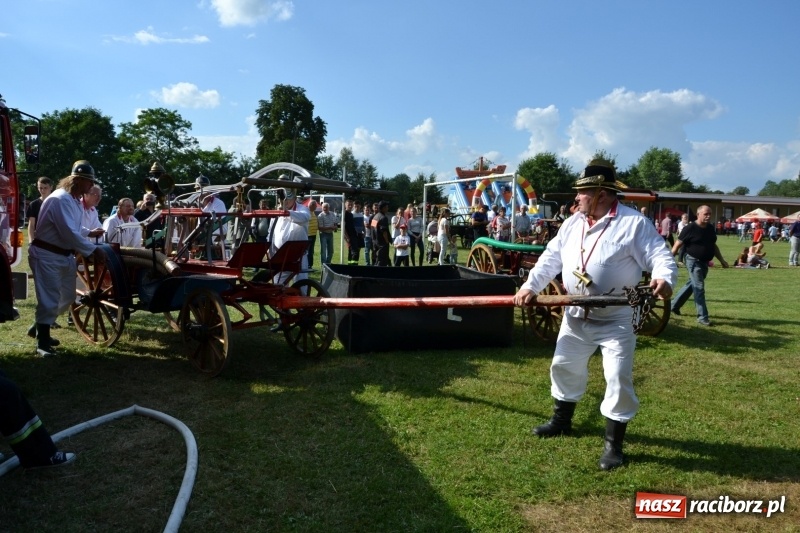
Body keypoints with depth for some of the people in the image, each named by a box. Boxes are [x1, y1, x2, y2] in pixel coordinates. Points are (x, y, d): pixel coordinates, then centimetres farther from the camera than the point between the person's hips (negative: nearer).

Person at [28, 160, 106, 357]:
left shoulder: (76, 201, 11)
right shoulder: (60, 199, -21)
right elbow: (69, 233, -26)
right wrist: (93, 250, -22)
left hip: (65, 255, 10)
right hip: (46, 255, -10)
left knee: (67, 297, 16)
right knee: (49, 299, -7)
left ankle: (40, 329, 34)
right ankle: (42, 342, 5)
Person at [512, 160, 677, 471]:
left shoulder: (634, 223, -12)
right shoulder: (573, 223, 6)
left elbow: (660, 255, -16)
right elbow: (551, 258, 8)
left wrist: (664, 278, -38)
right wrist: (531, 285, -2)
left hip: (615, 320, -6)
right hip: (576, 316, 6)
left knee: (618, 379, -4)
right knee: (564, 367, 18)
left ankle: (613, 444, 13)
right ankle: (561, 421, 41)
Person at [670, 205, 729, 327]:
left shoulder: (711, 228, 7)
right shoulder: (690, 228, -14)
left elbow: (714, 246, 19)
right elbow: (678, 244, -13)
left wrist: (722, 260, 18)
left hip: (704, 262, 8)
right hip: (693, 261, -8)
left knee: (691, 285, 16)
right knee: (699, 288, -8)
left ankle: (674, 305, 32)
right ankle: (702, 317, -2)